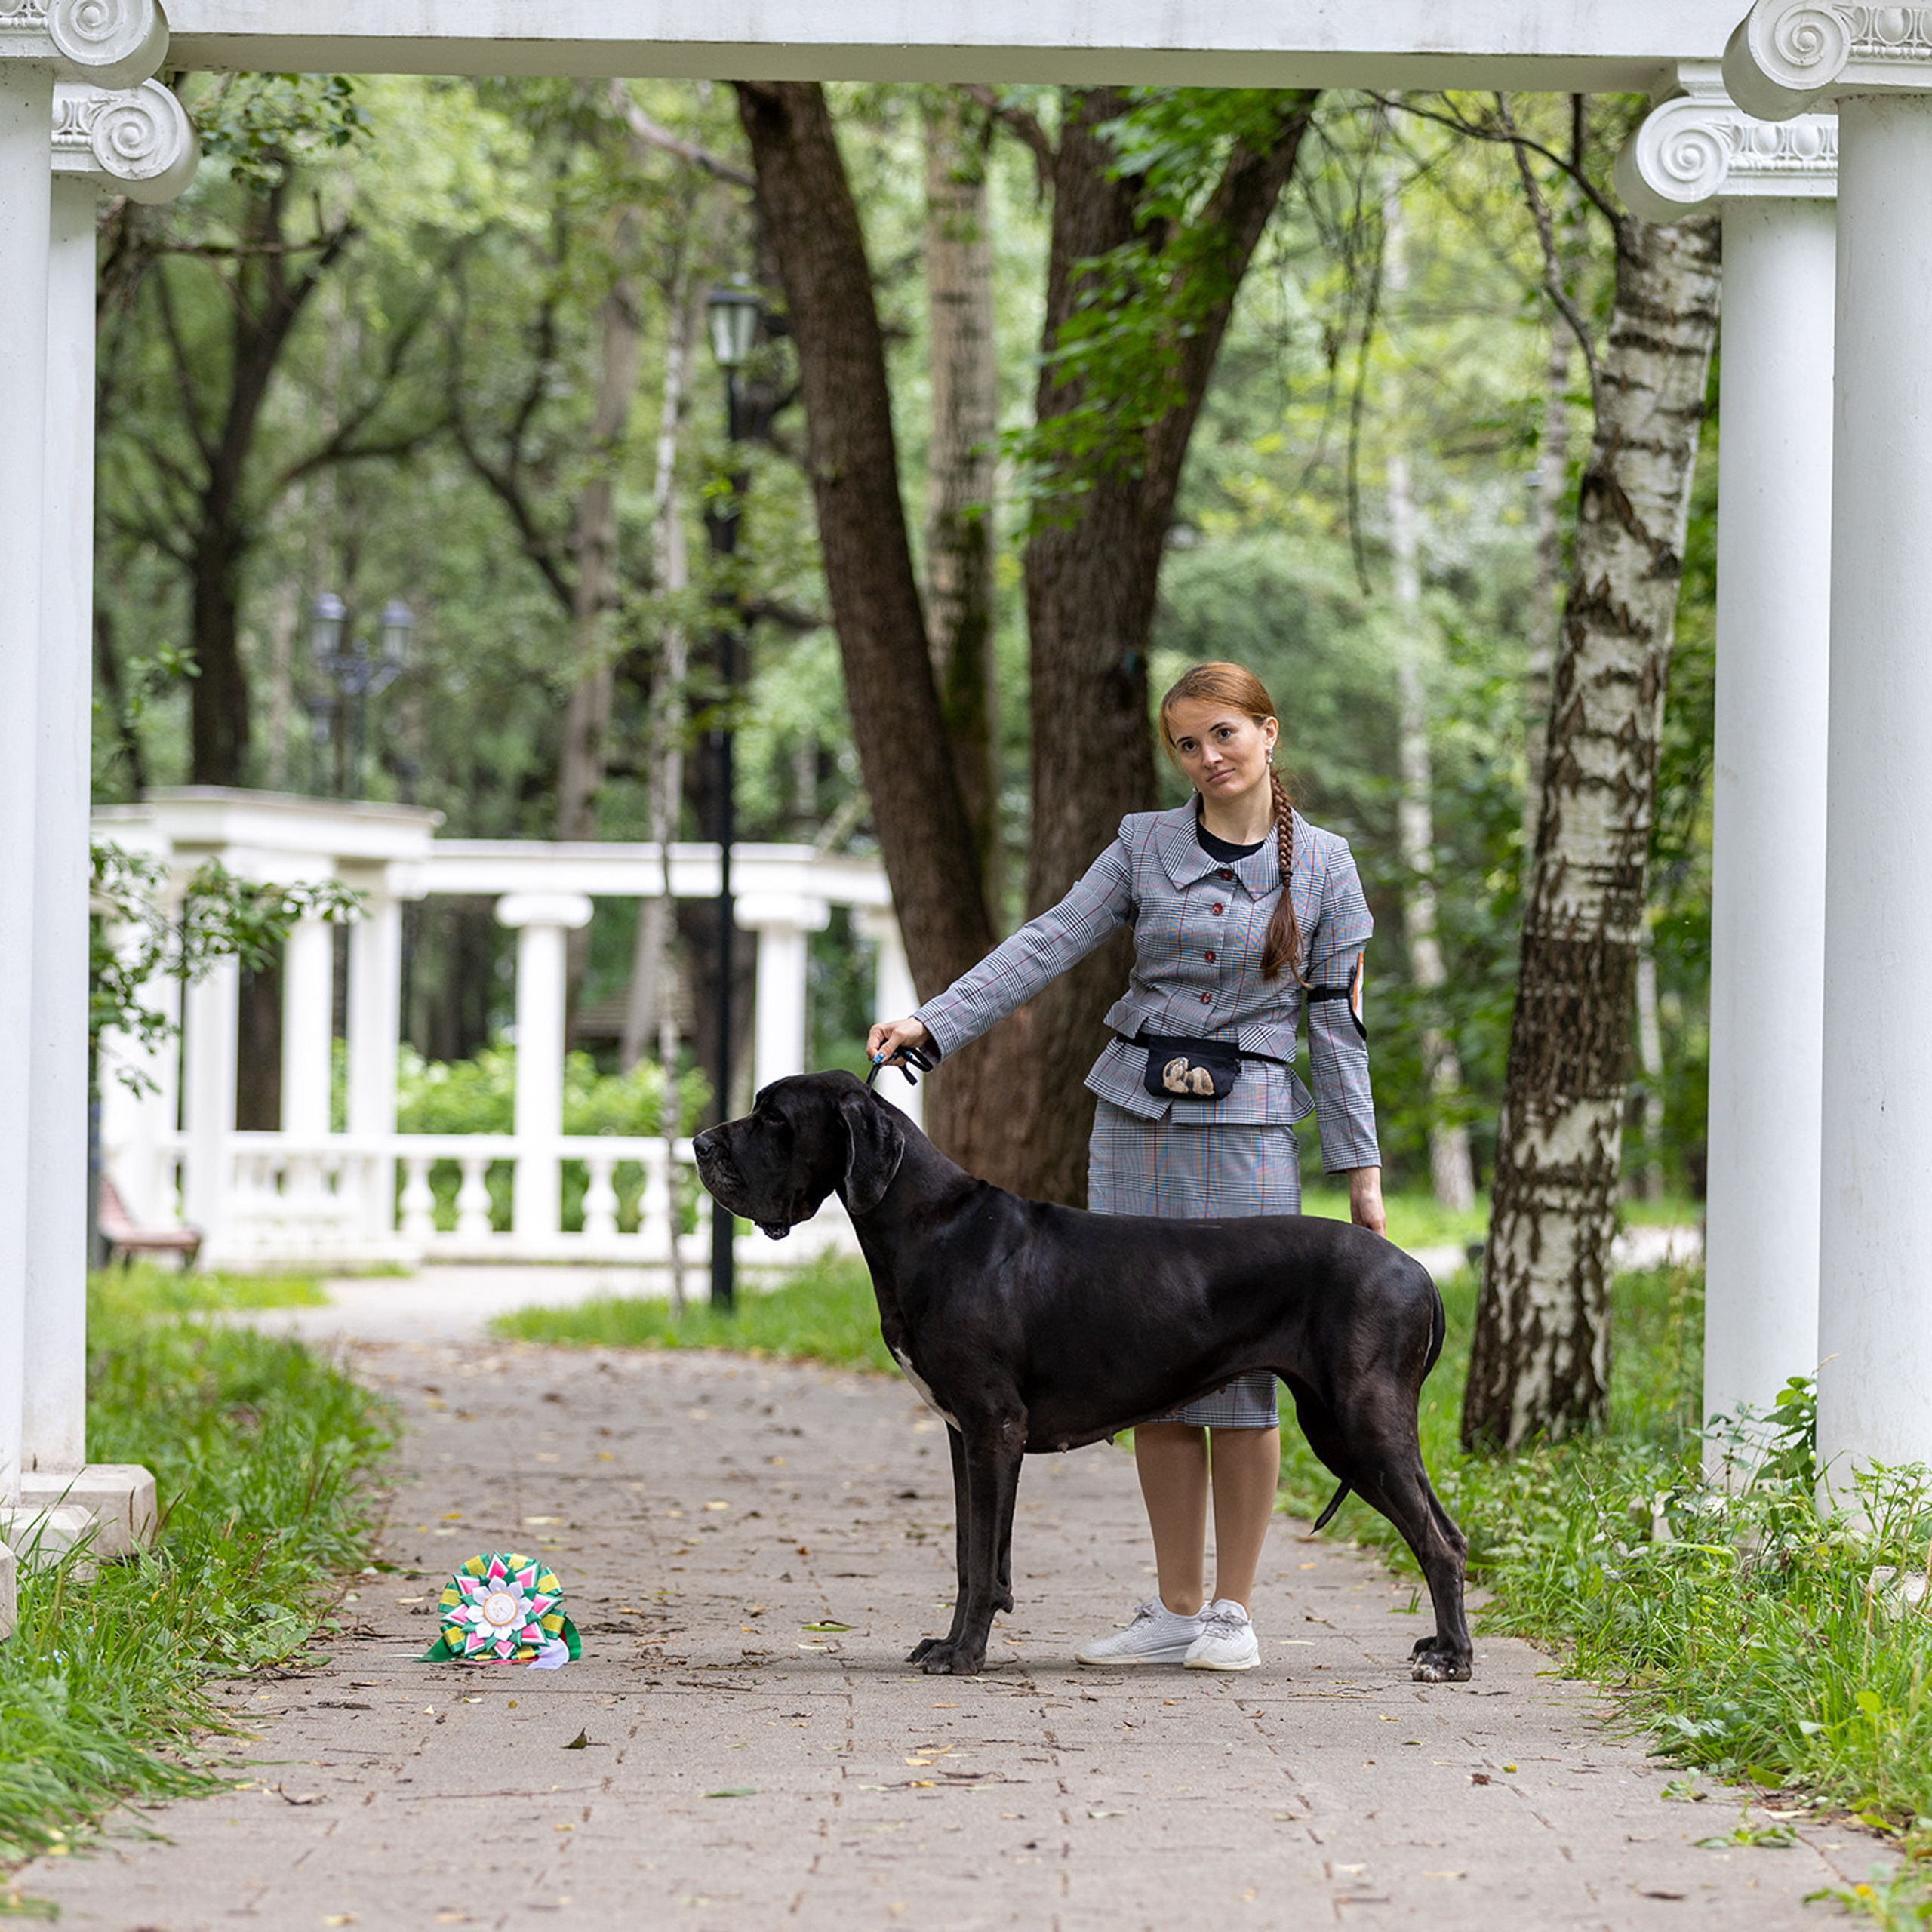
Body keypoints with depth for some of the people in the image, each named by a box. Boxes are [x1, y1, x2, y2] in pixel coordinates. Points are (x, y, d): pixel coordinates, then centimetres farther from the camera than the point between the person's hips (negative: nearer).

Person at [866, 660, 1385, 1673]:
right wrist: (932, 1020, -12)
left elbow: (1337, 1021, 5)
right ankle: (1176, 1608, 11)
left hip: (1247, 1130, -2)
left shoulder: (1321, 865, 2)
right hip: (1136, 1121, 3)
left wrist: (1361, 1170, 4)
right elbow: (1049, 943, 0)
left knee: (1240, 1370, -5)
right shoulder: (1146, 845, 6)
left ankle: (1234, 1610, 5)